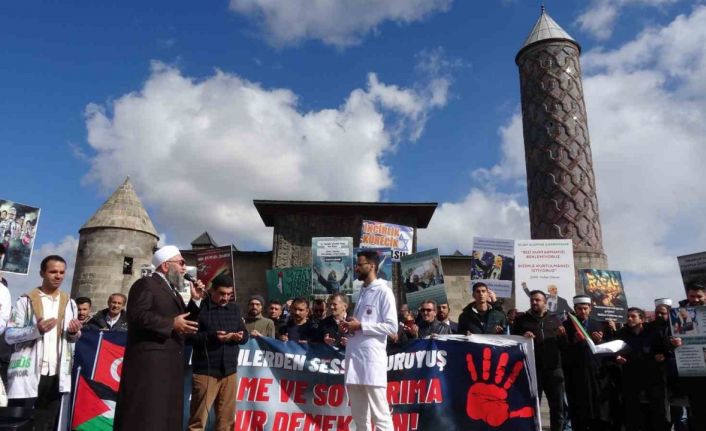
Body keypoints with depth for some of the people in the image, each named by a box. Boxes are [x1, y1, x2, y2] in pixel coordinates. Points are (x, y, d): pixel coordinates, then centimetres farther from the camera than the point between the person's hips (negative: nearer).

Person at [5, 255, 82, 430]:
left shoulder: (69, 303, 11)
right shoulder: (26, 300, -1)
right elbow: (9, 335, -6)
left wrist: (74, 332, -4)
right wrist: (36, 330, -22)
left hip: (56, 376, 4)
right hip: (29, 375, -4)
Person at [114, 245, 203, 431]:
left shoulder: (172, 290, 22)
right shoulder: (146, 284, -5)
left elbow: (184, 319, 19)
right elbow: (137, 315, -20)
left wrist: (194, 300, 8)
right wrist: (172, 324, -21)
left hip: (170, 364, 9)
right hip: (149, 363, -9)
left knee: (166, 415, 10)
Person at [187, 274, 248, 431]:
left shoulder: (234, 309, 13)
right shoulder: (200, 307, -4)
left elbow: (245, 334, 13)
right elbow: (189, 336, -12)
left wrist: (239, 336, -9)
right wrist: (212, 336, -24)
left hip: (229, 371, 5)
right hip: (205, 372, -5)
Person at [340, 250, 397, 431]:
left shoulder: (383, 291, -4)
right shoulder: (362, 292, 19)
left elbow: (392, 327, -11)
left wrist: (360, 326, -11)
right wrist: (349, 326, 5)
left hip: (372, 357, -8)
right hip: (354, 356, 8)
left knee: (380, 415, -3)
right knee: (359, 417, 12)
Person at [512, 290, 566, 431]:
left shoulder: (554, 319, 12)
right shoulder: (522, 319, 7)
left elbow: (564, 343, 12)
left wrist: (563, 335, -9)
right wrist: (522, 337, -16)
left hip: (553, 369, 2)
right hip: (532, 370, -1)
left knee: (558, 406, 9)